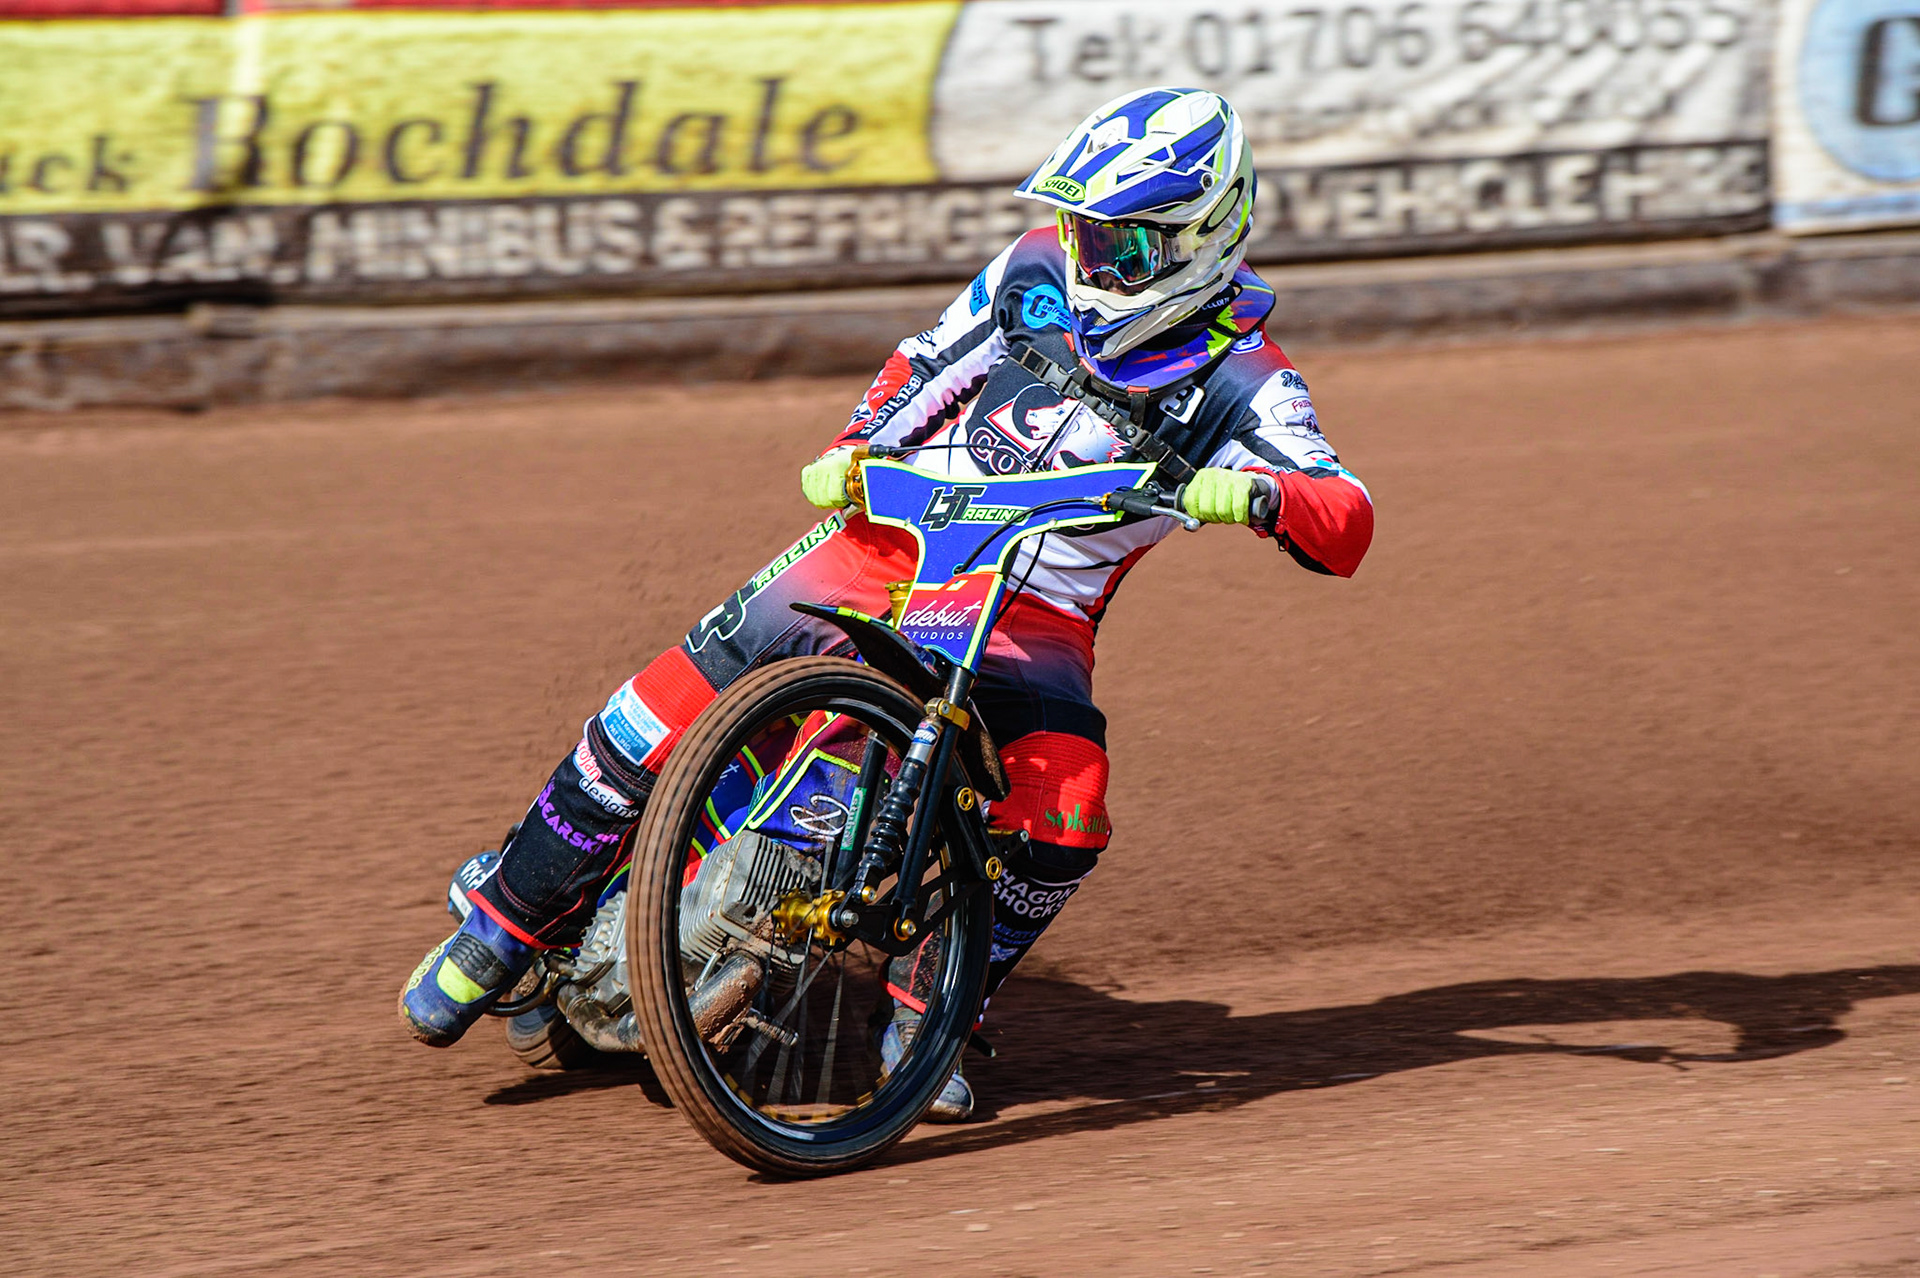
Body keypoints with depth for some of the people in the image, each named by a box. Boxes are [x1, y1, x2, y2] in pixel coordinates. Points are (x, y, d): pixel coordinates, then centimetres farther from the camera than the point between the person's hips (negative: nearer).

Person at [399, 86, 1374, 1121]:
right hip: (890, 540, 1)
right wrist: (853, 451, 1)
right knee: (673, 700, -16)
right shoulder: (1039, 272, 4)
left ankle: (931, 1012, -8)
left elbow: (1348, 524, -17)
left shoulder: (1239, 379, -6)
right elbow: (925, 367, 18)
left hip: (1036, 616, -1)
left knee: (1066, 813, -29)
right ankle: (504, 924, 0)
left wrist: (1256, 494, -37)